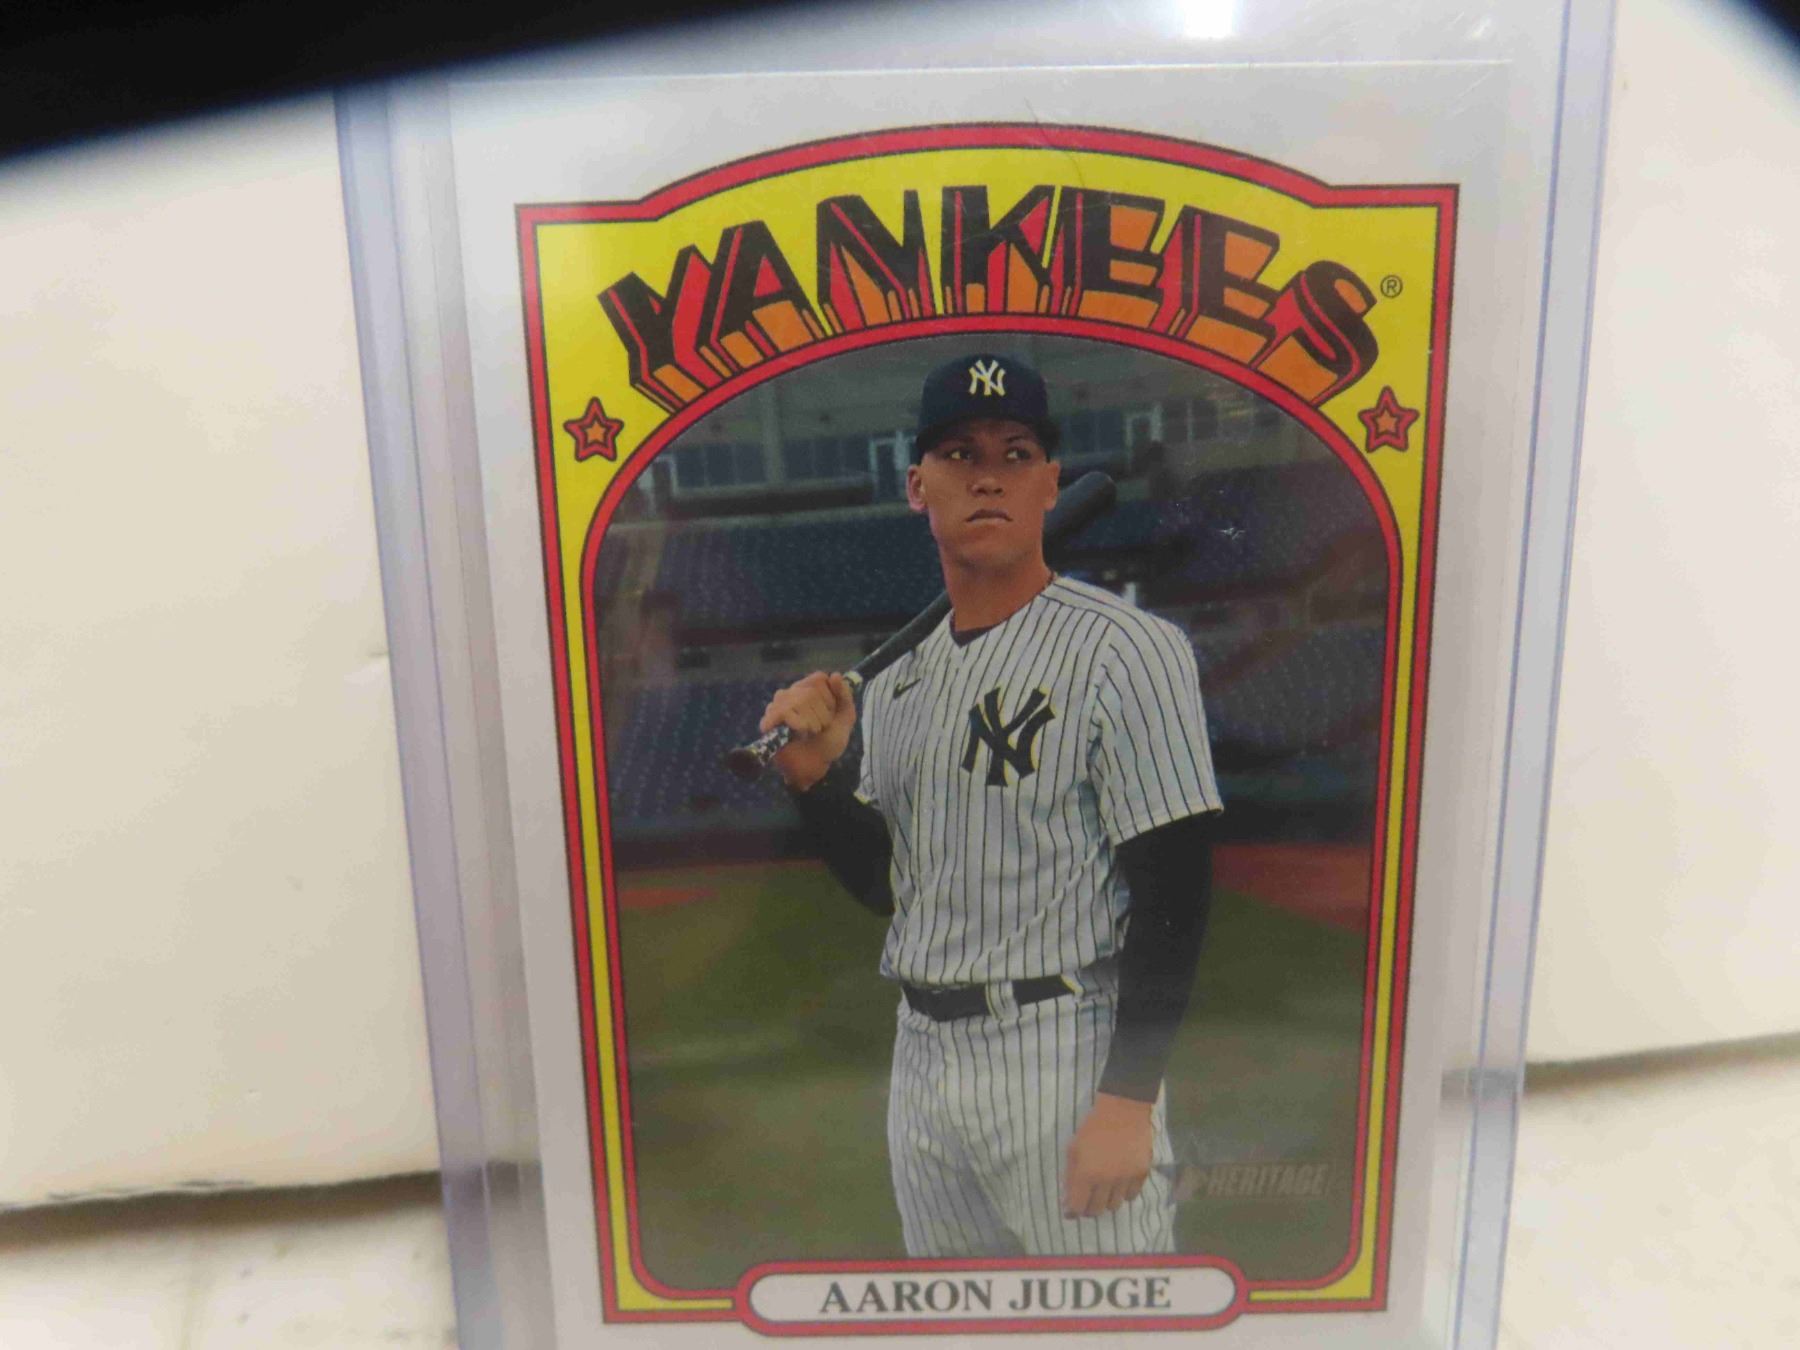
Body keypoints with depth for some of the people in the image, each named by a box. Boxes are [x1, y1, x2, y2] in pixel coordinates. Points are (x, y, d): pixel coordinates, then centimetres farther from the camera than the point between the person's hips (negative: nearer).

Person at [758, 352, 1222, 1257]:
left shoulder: (1125, 649, -12)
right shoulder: (896, 675, 10)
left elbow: (1174, 892, -16)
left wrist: (1127, 1100, -19)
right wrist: (814, 776, -3)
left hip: (1064, 1053, -6)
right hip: (920, 1056, 7)